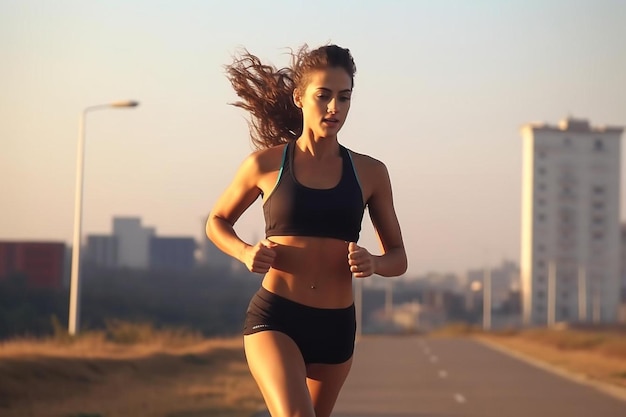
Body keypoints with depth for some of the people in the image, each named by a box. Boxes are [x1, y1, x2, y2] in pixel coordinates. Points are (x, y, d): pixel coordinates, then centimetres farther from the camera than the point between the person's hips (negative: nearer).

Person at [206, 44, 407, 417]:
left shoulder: (370, 173, 4)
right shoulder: (265, 164, 0)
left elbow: (398, 258, 11)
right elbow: (217, 222, 15)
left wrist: (373, 263, -12)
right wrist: (245, 252, -6)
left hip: (335, 328, 4)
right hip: (274, 319, -4)